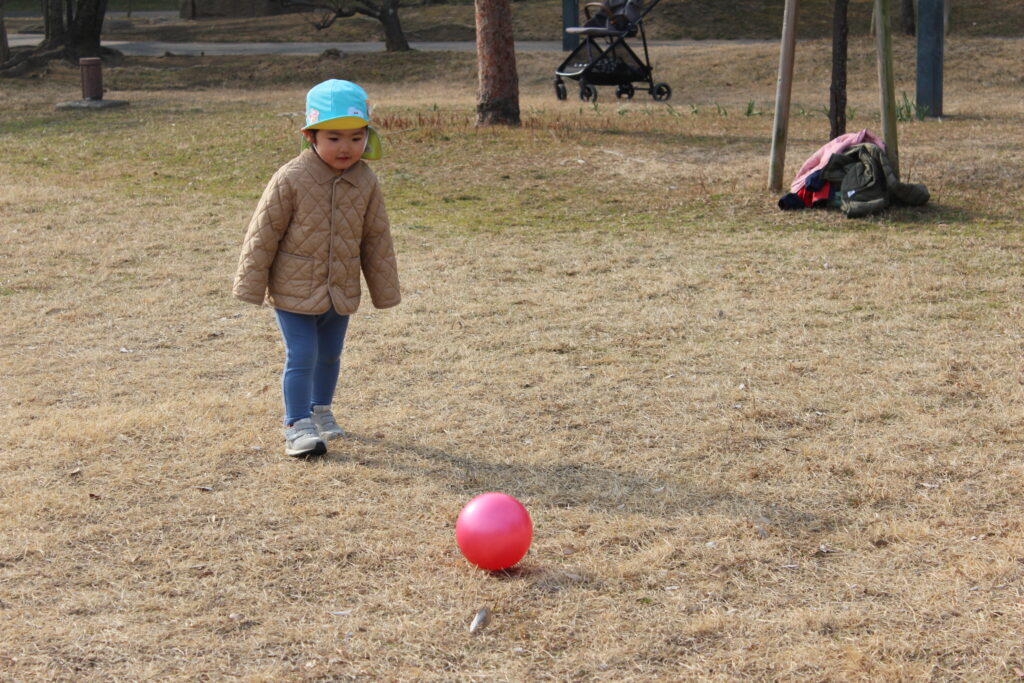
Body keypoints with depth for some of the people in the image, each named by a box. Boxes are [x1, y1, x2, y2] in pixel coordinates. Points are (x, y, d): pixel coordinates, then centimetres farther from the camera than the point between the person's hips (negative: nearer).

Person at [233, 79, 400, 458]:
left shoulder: (365, 182, -2)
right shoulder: (291, 179, -16)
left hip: (341, 293, 5)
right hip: (294, 291, -5)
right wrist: (251, 285, -8)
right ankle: (297, 425, 3)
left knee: (330, 355, 18)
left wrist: (385, 290, 11)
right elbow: (263, 233, -10)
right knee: (301, 357, -6)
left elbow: (377, 240, 7)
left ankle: (321, 410, 38)